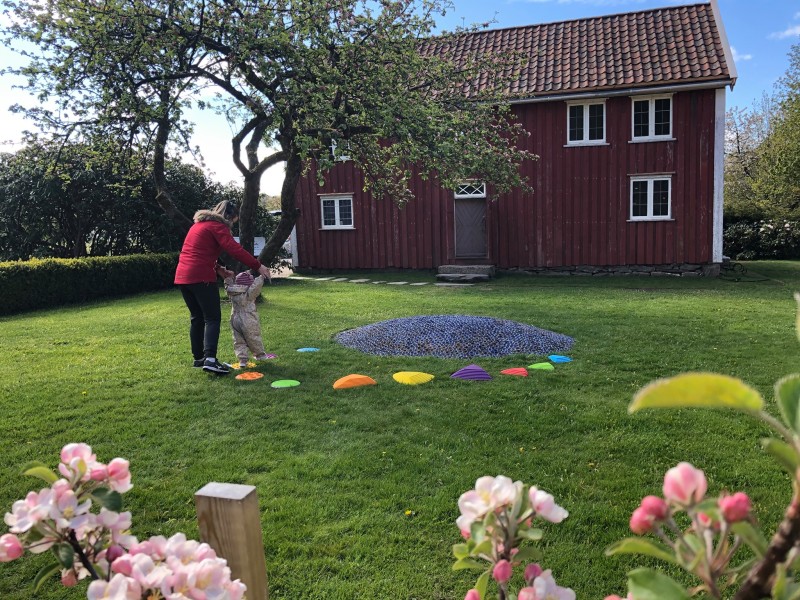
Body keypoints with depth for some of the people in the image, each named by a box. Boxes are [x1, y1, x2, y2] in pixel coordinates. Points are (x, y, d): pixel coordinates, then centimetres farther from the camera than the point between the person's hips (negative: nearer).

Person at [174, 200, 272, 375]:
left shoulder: (200, 224, 24)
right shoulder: (217, 226, -5)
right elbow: (235, 249, -17)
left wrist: (219, 269, 16)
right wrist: (258, 266, -16)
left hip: (182, 276, 9)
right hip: (201, 277, -9)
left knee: (196, 317, 16)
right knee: (212, 318, -8)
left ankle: (198, 357, 21)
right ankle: (210, 359, -21)